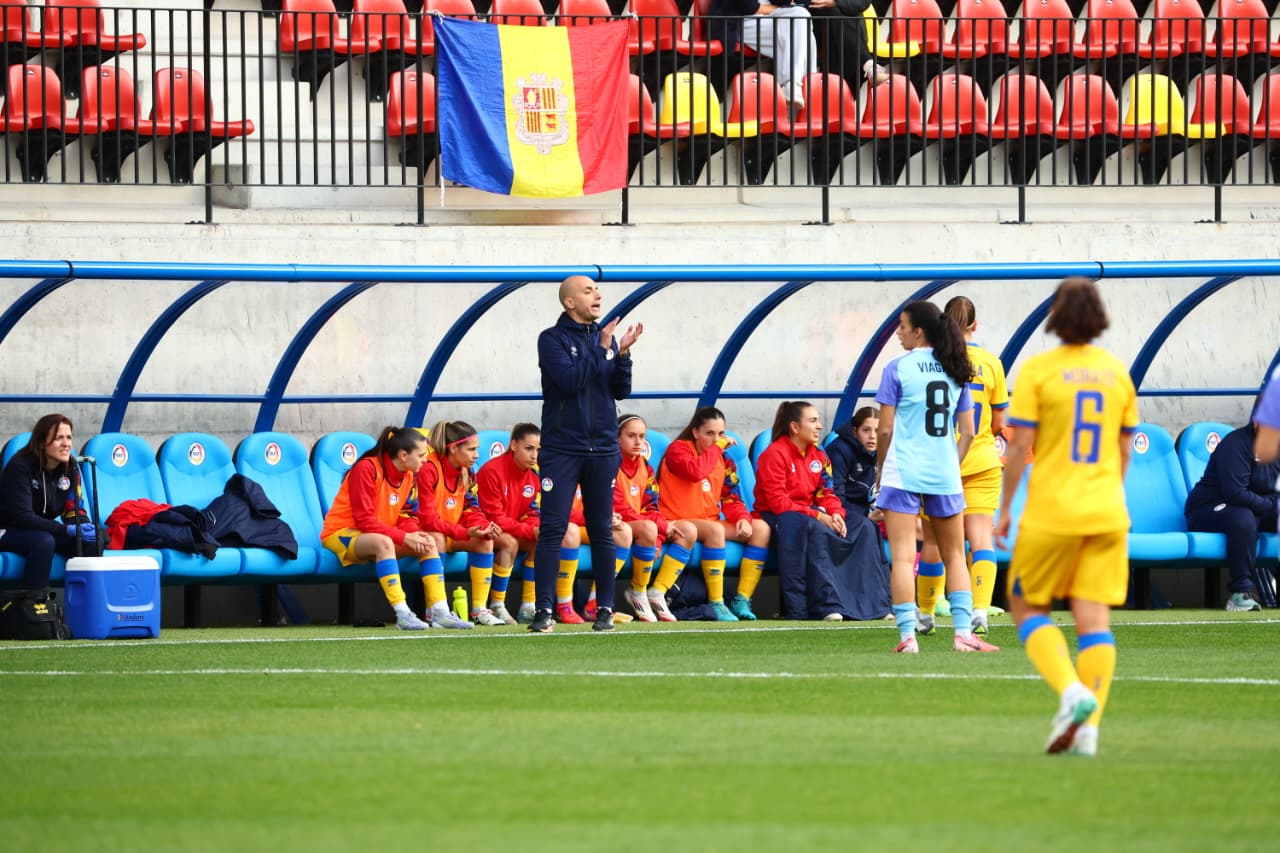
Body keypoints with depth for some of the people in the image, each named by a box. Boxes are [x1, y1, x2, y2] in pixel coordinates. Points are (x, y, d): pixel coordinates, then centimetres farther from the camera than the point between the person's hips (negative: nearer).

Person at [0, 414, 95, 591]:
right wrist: (67, 530, -33)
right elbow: (22, 517, -26)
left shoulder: (70, 468, -2)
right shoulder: (20, 467, -20)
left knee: (89, 542, -17)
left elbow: (74, 510, -1)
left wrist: (85, 527, -26)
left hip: (43, 529, 6)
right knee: (44, 541, -36)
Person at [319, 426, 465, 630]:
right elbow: (364, 520, -23)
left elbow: (406, 517, 6)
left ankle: (440, 613, -15)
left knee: (429, 543, -10)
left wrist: (415, 534, -18)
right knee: (383, 542, -38)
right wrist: (404, 537, -25)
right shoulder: (367, 469, -20)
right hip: (342, 534, -8)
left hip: (382, 536, 8)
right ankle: (403, 615, -45)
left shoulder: (409, 476, 5)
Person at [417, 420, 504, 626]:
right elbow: (426, 518, -25)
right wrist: (465, 533, -31)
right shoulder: (429, 469, -22)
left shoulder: (466, 473, 4)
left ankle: (479, 609, -17)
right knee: (437, 538, -38)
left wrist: (486, 527, -19)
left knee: (485, 540, -16)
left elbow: (470, 512, 5)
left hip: (453, 537, 7)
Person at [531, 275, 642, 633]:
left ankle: (606, 609, 10)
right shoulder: (552, 339, -3)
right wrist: (602, 348, -14)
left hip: (602, 449, 4)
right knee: (553, 530, -7)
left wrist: (622, 353, -9)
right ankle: (544, 610, -6)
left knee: (602, 531, 6)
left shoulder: (606, 337, 10)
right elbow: (570, 379, -16)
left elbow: (621, 390, 6)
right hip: (561, 450, -4)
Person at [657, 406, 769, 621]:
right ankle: (716, 603, -32)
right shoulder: (679, 449, -5)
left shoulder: (724, 460, 15)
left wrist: (742, 518, -9)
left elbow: (731, 499, 12)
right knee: (714, 529, -37)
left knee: (760, 528, -9)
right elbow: (695, 471, -26)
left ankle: (742, 600, -11)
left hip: (711, 521, 7)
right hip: (678, 523, -7)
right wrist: (715, 448, -13)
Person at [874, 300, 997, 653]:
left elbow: (885, 430, -6)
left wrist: (880, 471, 7)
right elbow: (968, 432, 8)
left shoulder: (898, 368, -5)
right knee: (954, 556, 12)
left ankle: (907, 635, -11)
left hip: (903, 473, -4)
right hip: (944, 474, 4)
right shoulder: (955, 370, 8)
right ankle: (963, 631, 5)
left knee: (902, 557, -5)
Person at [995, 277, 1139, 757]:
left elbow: (1019, 448, -8)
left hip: (1051, 513, -4)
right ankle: (1088, 727, -5)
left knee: (1027, 608, 10)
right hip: (1106, 514, 4)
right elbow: (1124, 451, 13)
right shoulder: (1117, 372, 7)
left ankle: (1072, 692, -12)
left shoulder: (1038, 371, -7)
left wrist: (1004, 510, 2)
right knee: (1095, 618, 2)